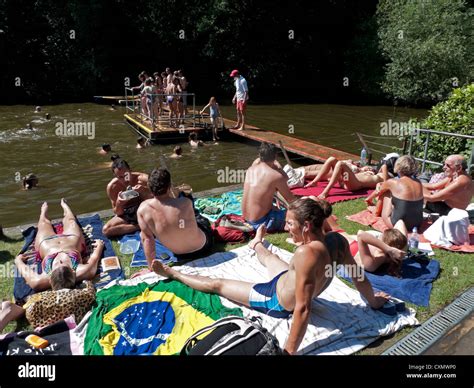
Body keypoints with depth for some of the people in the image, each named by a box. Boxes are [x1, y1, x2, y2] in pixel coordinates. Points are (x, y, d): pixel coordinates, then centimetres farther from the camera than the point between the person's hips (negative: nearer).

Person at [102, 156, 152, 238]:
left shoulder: (142, 179, -19)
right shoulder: (112, 187, -14)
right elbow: (118, 213, -6)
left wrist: (144, 191, -33)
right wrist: (118, 204, -30)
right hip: (126, 215, 3)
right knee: (106, 230, -26)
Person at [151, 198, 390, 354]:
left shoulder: (307, 254, -42)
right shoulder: (338, 240, -19)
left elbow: (303, 309, -40)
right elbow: (358, 275, -5)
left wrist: (289, 351, -32)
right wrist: (373, 300, 14)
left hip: (277, 301, -7)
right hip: (289, 282, 7)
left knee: (217, 285, 11)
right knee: (268, 257, 37)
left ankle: (173, 274, 35)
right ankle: (257, 245, 74)